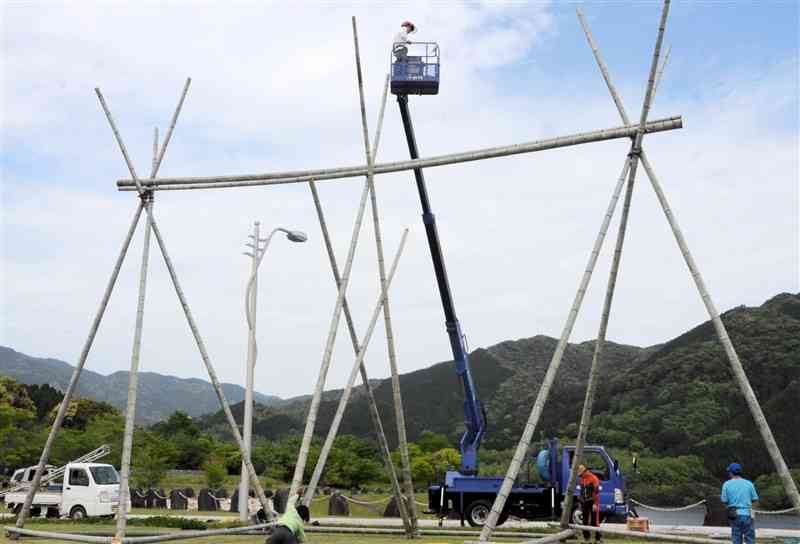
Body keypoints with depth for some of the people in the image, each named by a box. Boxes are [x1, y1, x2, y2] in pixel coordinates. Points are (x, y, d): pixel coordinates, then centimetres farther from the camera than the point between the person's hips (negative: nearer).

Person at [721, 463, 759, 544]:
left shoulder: (727, 484, -3)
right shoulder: (749, 483, -1)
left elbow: (724, 501, -3)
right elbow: (755, 499, 2)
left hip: (734, 515, 0)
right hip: (747, 514, 0)